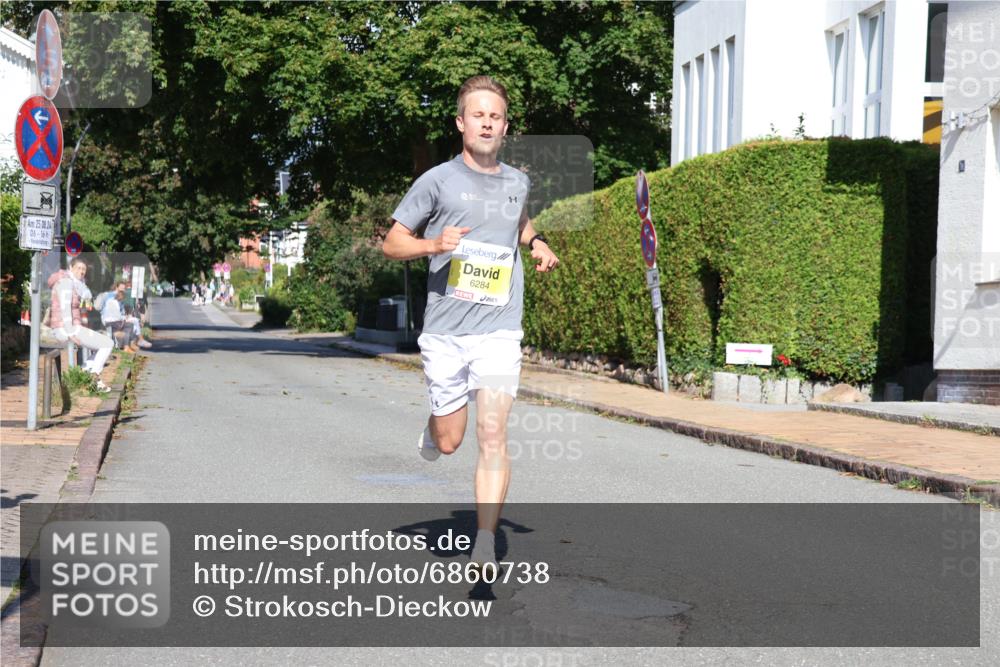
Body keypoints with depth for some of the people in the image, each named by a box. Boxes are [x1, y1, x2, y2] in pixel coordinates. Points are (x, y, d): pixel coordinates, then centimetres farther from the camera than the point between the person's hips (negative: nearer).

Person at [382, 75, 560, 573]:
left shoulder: (517, 183, 11)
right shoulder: (439, 180, -1)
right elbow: (392, 243, 3)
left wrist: (536, 243, 13)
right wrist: (433, 244, -16)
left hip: (499, 330, 1)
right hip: (445, 331, -1)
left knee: (492, 435, -12)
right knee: (449, 442, 7)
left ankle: (485, 546, -9)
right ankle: (432, 429, 44)